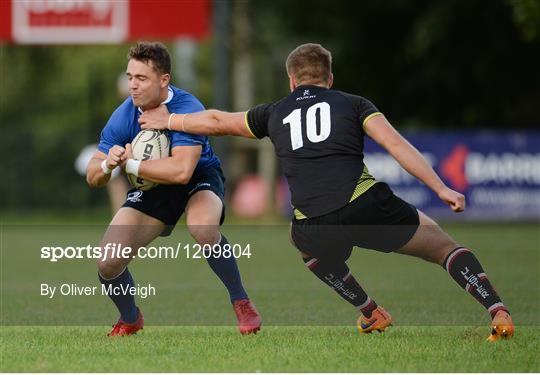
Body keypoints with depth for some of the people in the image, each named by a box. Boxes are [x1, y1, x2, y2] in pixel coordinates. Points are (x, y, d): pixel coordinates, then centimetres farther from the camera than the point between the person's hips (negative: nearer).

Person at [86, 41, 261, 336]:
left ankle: (241, 303, -15)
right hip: (151, 190, 4)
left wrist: (130, 165, -36)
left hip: (198, 179, -4)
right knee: (108, 263, -11)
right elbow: (92, 176, -11)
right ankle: (130, 319, 22)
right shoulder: (123, 117, -17)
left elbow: (181, 170, -43)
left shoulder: (187, 109, -31)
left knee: (203, 228, -39)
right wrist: (107, 165, -35)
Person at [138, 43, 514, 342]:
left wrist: (169, 120, 53)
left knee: (317, 253, 40)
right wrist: (441, 188, -2)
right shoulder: (352, 104, 17)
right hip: (367, 204, -2)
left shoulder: (276, 113, 24)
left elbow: (216, 121, 37)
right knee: (445, 246, 15)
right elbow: (396, 144, 2)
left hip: (313, 228, 2)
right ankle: (498, 314, -4)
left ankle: (372, 314, 34)